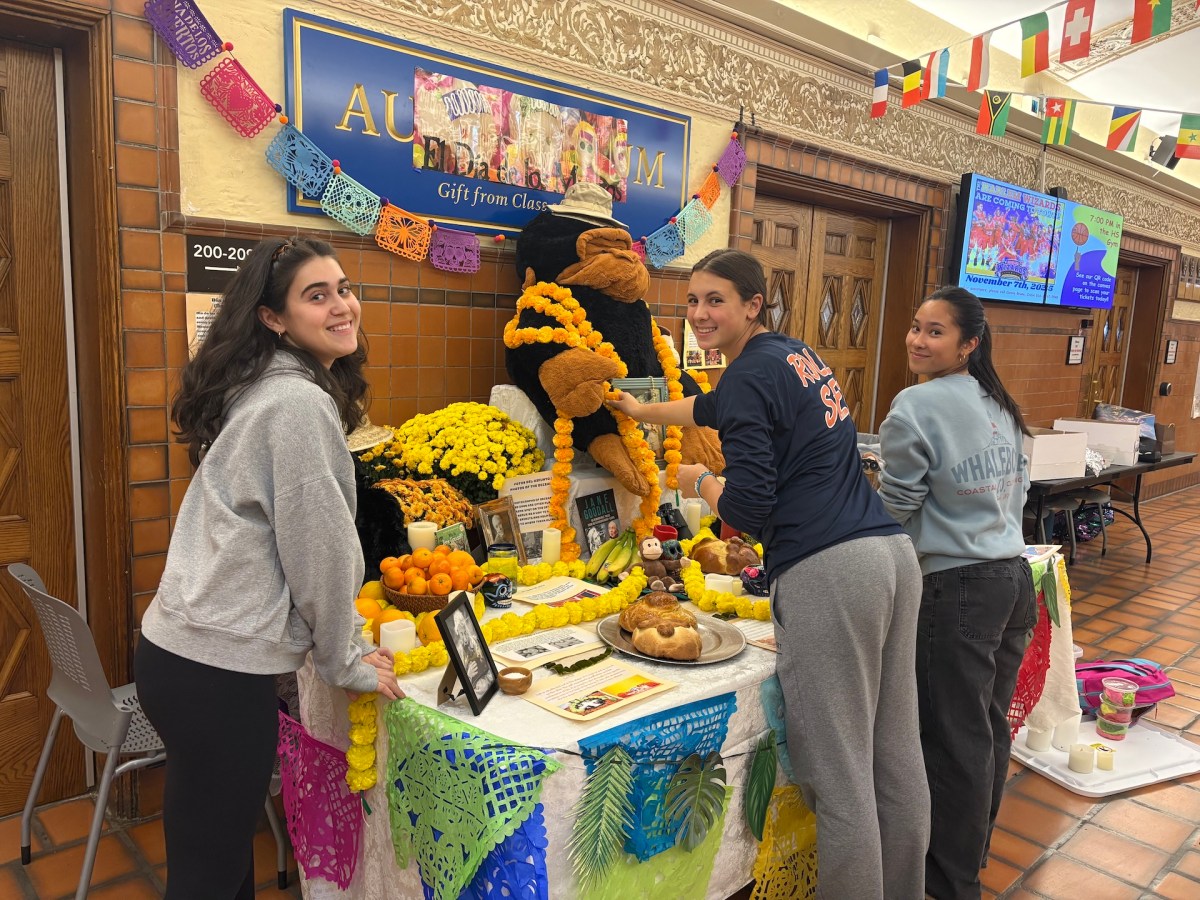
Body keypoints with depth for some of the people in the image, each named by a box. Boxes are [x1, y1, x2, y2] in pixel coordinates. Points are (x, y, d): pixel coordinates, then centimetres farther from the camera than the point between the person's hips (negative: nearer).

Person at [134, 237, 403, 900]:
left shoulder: (268, 389, 12)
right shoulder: (300, 403, -16)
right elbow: (318, 547, -16)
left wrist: (341, 644, 19)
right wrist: (346, 662, -2)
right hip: (218, 672, -9)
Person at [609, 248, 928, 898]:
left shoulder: (750, 375, -6)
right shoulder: (795, 354, 21)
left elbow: (747, 509, -11)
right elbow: (717, 407, 38)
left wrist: (698, 482, 10)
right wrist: (643, 411, 51)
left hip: (827, 574, -10)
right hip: (893, 552, 10)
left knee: (840, 772, 0)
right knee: (896, 754, 17)